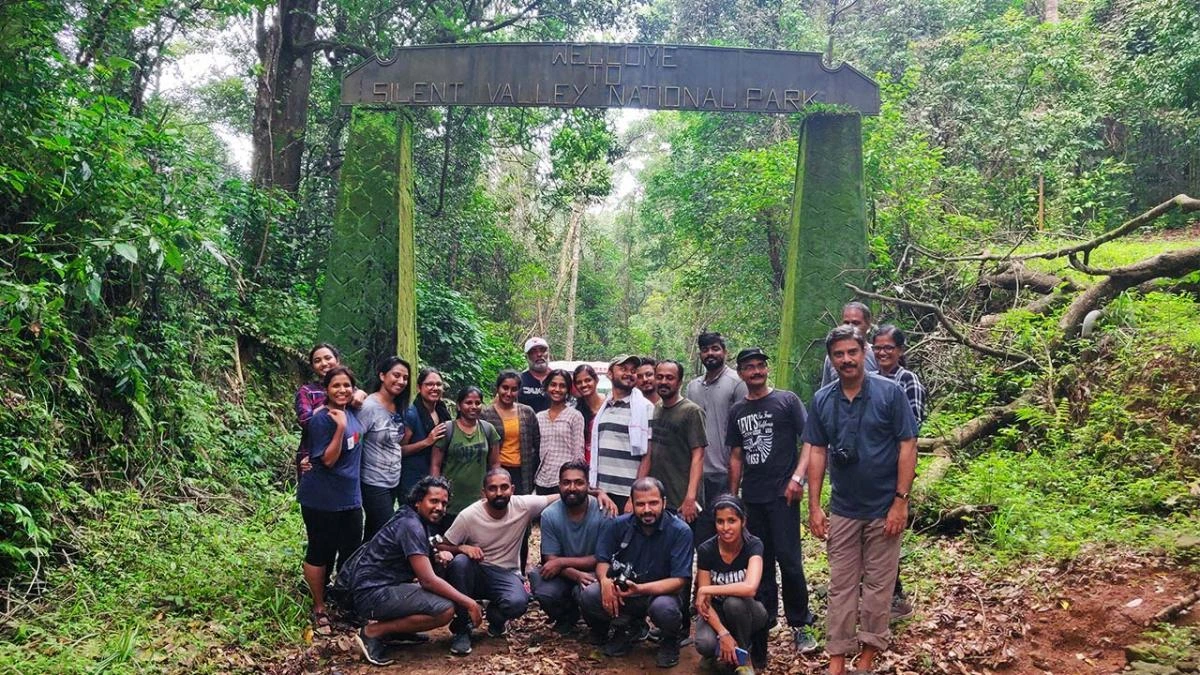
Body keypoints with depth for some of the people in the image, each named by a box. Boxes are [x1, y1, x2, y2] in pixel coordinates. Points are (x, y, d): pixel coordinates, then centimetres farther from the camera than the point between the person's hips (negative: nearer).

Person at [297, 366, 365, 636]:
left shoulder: (350, 412, 4)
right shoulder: (322, 419, -17)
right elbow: (328, 460, -20)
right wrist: (341, 427, -29)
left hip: (349, 497, 7)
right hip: (322, 499, -7)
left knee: (352, 553, 12)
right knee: (321, 553, 6)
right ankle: (319, 609, 20)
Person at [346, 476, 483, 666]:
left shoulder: (419, 522, 12)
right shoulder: (410, 525, -18)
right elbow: (428, 580, -22)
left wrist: (438, 557, -1)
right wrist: (469, 603, -17)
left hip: (383, 586, 10)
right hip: (372, 594, -10)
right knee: (445, 610, -23)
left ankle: (394, 628, 9)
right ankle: (373, 632, -10)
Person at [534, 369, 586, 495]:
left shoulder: (575, 416, -2)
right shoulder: (539, 417, 11)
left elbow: (579, 453, -3)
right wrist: (534, 482, 11)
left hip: (565, 482, -4)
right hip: (542, 482, 4)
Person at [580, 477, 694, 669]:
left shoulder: (680, 531, -16)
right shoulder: (620, 525, -6)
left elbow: (679, 581, -19)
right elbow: (602, 561, 0)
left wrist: (640, 589, -33)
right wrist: (605, 580, -25)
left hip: (661, 593, -3)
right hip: (622, 590, 3)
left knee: (664, 608, -38)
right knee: (589, 596, -25)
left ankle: (670, 641, 1)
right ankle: (626, 628, 6)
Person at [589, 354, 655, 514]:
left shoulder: (644, 408, -4)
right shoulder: (603, 408, 13)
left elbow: (647, 455, -8)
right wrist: (594, 488, 10)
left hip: (627, 495, -5)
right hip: (601, 491, 5)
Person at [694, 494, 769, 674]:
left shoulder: (753, 545, -21)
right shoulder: (706, 550, -16)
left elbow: (750, 588, -39)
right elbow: (704, 602, -15)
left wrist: (707, 590, -31)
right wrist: (723, 634, -28)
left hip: (746, 613, -1)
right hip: (717, 612, 1)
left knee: (734, 602, -36)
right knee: (705, 645, -31)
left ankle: (743, 659, -11)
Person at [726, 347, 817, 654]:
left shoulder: (787, 400, -1)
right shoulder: (737, 411, 12)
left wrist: (798, 477, -16)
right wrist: (732, 497, 13)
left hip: (782, 494, -5)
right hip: (751, 498, 5)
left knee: (789, 560, -6)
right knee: (759, 561, 11)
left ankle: (799, 625, 5)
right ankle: (764, 621, 21)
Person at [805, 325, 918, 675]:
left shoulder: (890, 392, -9)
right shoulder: (822, 399, 1)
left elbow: (907, 446, -8)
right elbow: (816, 452, 4)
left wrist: (901, 501, -12)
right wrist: (814, 506, 1)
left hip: (884, 508, -3)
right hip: (842, 510, 3)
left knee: (878, 585, 7)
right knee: (841, 586, 8)